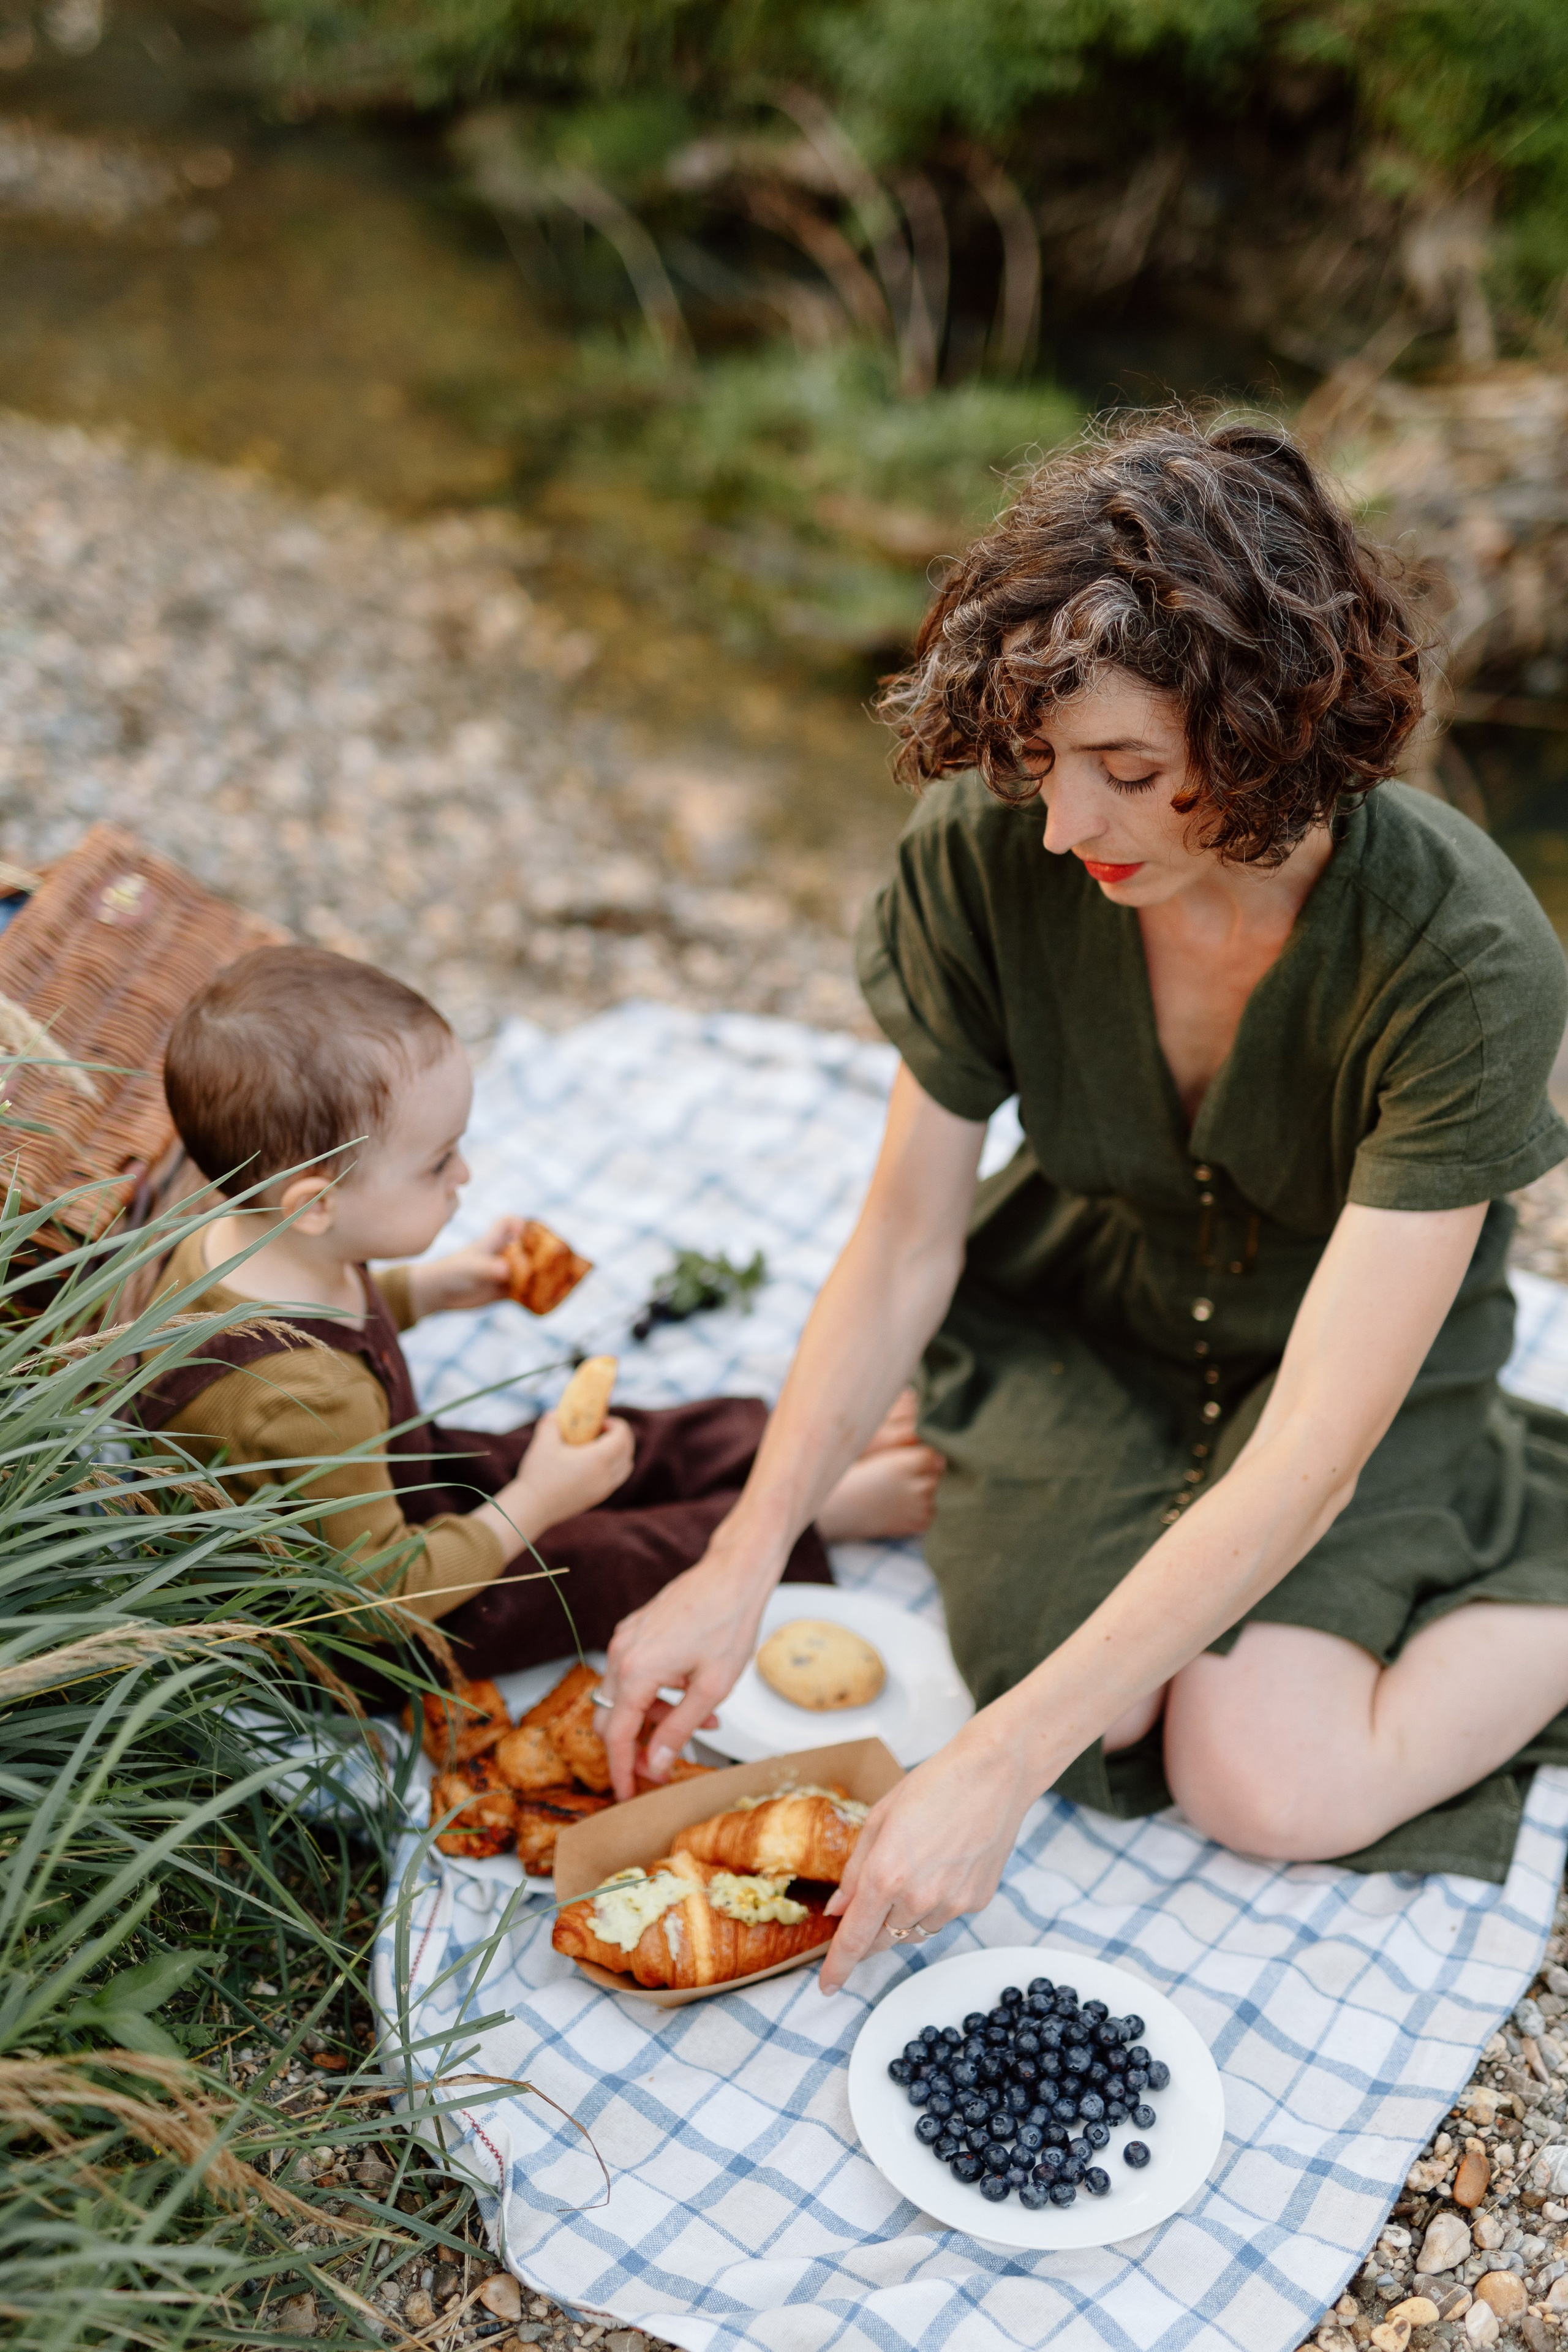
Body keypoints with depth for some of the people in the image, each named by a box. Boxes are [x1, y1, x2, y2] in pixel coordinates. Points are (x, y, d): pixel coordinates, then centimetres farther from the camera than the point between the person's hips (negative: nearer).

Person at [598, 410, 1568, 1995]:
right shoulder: (989, 855, -25)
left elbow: (1311, 1452, -33)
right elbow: (903, 1242, -13)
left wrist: (996, 1768, -34)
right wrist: (742, 1564, -19)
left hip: (1357, 1355, -1)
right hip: (1086, 1308, 2)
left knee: (1268, 1787, -18)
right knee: (1106, 1711, -21)